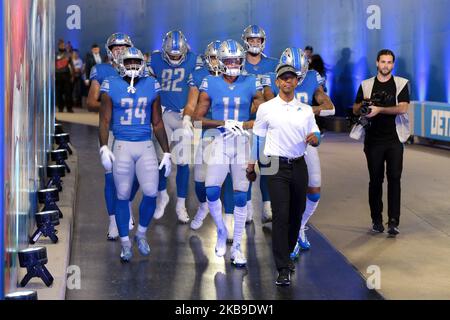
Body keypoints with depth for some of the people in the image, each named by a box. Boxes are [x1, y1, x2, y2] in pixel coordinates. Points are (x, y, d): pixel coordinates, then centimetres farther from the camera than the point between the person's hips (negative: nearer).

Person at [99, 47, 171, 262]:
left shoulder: (151, 86, 6)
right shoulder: (111, 86, 0)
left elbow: (157, 123, 11)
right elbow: (104, 120, -1)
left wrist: (166, 153, 10)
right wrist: (104, 148, -15)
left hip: (146, 146, 2)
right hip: (122, 146, -2)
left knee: (151, 193, -5)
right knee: (123, 196, 3)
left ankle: (141, 233, 20)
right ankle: (125, 243, 16)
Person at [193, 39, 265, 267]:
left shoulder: (251, 84, 3)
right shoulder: (211, 84, 2)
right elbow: (198, 119, -1)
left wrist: (243, 125, -15)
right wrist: (224, 124, -14)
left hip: (242, 144, 1)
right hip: (220, 143, 0)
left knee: (241, 196, 2)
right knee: (212, 191, -12)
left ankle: (236, 246, 12)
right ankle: (221, 231, 15)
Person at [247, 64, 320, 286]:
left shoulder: (306, 110, 10)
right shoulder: (266, 108, 2)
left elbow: (315, 136, 11)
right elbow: (257, 138, 7)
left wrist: (314, 139, -13)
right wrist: (251, 165, 5)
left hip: (299, 166, 4)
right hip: (277, 167, -4)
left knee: (296, 214, 12)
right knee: (280, 216, -12)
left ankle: (286, 254, 32)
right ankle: (283, 269, -12)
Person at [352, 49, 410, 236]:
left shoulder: (401, 84, 4)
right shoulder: (366, 85, 10)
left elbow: (403, 108, -9)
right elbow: (355, 110, 10)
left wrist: (379, 109, -19)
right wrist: (364, 104, -12)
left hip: (394, 139, -2)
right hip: (373, 140, 2)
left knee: (394, 178, -8)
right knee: (375, 180, 5)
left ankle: (393, 222, -9)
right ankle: (376, 220, 13)